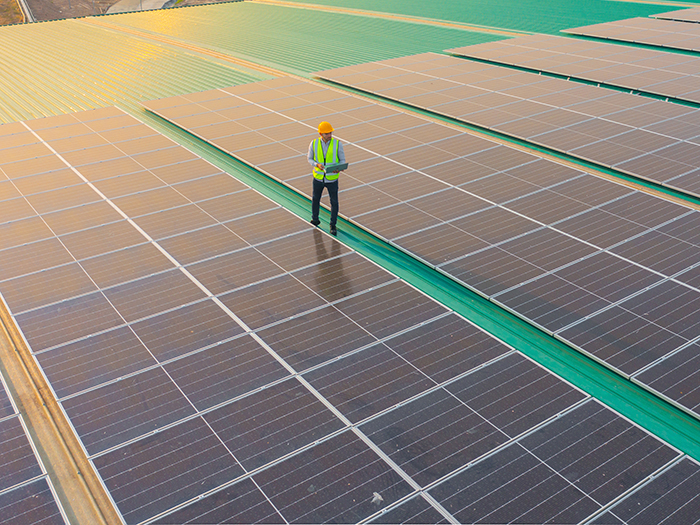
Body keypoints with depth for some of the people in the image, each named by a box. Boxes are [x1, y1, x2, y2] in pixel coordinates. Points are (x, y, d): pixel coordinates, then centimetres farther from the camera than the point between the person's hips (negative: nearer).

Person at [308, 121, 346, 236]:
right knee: (316, 199, 19)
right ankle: (315, 220, 43)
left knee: (334, 202, 5)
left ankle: (333, 226, 23)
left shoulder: (337, 144, -14)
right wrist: (317, 165, -22)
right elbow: (310, 159, 1)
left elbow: (342, 160, -4)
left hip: (332, 178, -1)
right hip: (318, 177, 1)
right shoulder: (314, 143, -11)